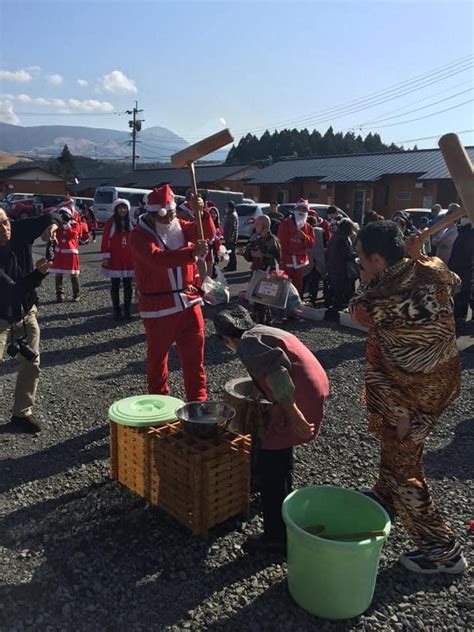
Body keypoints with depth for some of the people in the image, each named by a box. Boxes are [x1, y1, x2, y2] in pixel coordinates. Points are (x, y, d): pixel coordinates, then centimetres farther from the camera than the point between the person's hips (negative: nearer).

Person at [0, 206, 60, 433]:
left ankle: (22, 413, 24)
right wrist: (38, 273, -41)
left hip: (26, 312, 5)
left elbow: (51, 216, -4)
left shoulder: (19, 231, -13)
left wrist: (51, 225, -27)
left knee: (31, 364, 9)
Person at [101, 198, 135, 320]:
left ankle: (127, 310, 14)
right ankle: (116, 310, 13)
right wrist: (105, 257, -12)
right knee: (115, 286, 6)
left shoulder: (129, 223, 7)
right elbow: (105, 241, -6)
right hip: (114, 259, -3)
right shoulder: (110, 223, -5)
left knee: (128, 286, 6)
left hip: (128, 259, 3)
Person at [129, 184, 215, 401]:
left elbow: (208, 233, 0)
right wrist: (191, 252, -38)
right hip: (158, 306, -4)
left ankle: (197, 398, 19)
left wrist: (201, 212, -18)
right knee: (157, 355, 10)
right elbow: (157, 258, -29)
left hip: (189, 300, 4)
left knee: (194, 354, 7)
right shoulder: (140, 234, -10)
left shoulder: (179, 226, 8)